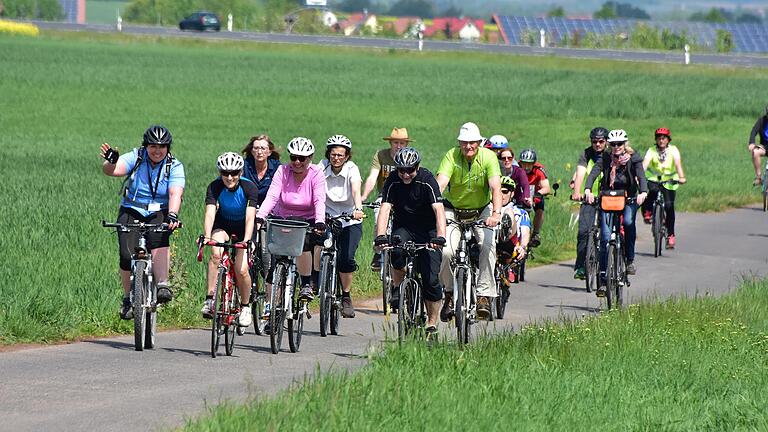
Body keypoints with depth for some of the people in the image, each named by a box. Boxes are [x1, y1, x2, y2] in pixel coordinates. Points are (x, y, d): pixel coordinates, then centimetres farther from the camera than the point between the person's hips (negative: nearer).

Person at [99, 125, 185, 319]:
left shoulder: (174, 167, -4)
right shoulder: (135, 158, -4)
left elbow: (175, 194, -19)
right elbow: (112, 170, -19)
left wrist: (172, 215, -38)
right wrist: (110, 162, -43)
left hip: (159, 214, -1)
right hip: (131, 213, 1)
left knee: (159, 238, -34)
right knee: (127, 256, -17)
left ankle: (163, 285, -39)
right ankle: (128, 298, 3)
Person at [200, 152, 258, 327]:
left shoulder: (249, 187, -25)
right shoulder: (215, 187, -22)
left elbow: (250, 217, -32)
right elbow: (210, 213, -33)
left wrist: (247, 240, -47)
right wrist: (207, 237, -49)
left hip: (243, 228, -1)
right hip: (223, 226, 1)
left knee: (241, 270, -15)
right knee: (216, 254, -31)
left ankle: (245, 306, 12)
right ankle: (210, 300, -27)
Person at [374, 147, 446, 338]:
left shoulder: (427, 181, -19)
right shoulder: (393, 183, -13)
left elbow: (438, 210, -30)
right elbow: (385, 209, -23)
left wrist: (440, 237, -46)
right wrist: (380, 236, -40)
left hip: (427, 230, -1)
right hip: (403, 227, 1)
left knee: (431, 279, -11)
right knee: (396, 251, -34)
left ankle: (432, 324, 0)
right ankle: (397, 287, -9)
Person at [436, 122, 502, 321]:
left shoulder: (488, 157, -16)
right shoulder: (451, 157, -16)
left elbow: (495, 187, -27)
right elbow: (440, 183, -29)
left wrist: (496, 213, -43)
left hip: (481, 211, 0)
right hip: (454, 210, 0)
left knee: (487, 245, -24)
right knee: (446, 251, -20)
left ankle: (484, 295, -18)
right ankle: (449, 293, 3)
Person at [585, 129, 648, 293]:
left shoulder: (633, 158, -9)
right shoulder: (605, 158, -8)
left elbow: (641, 176, -22)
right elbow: (593, 173, -22)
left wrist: (643, 192, -43)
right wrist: (587, 190, -42)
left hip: (629, 198, 0)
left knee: (628, 222, -31)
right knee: (605, 237, -11)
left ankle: (630, 260, -13)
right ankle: (603, 279, -9)